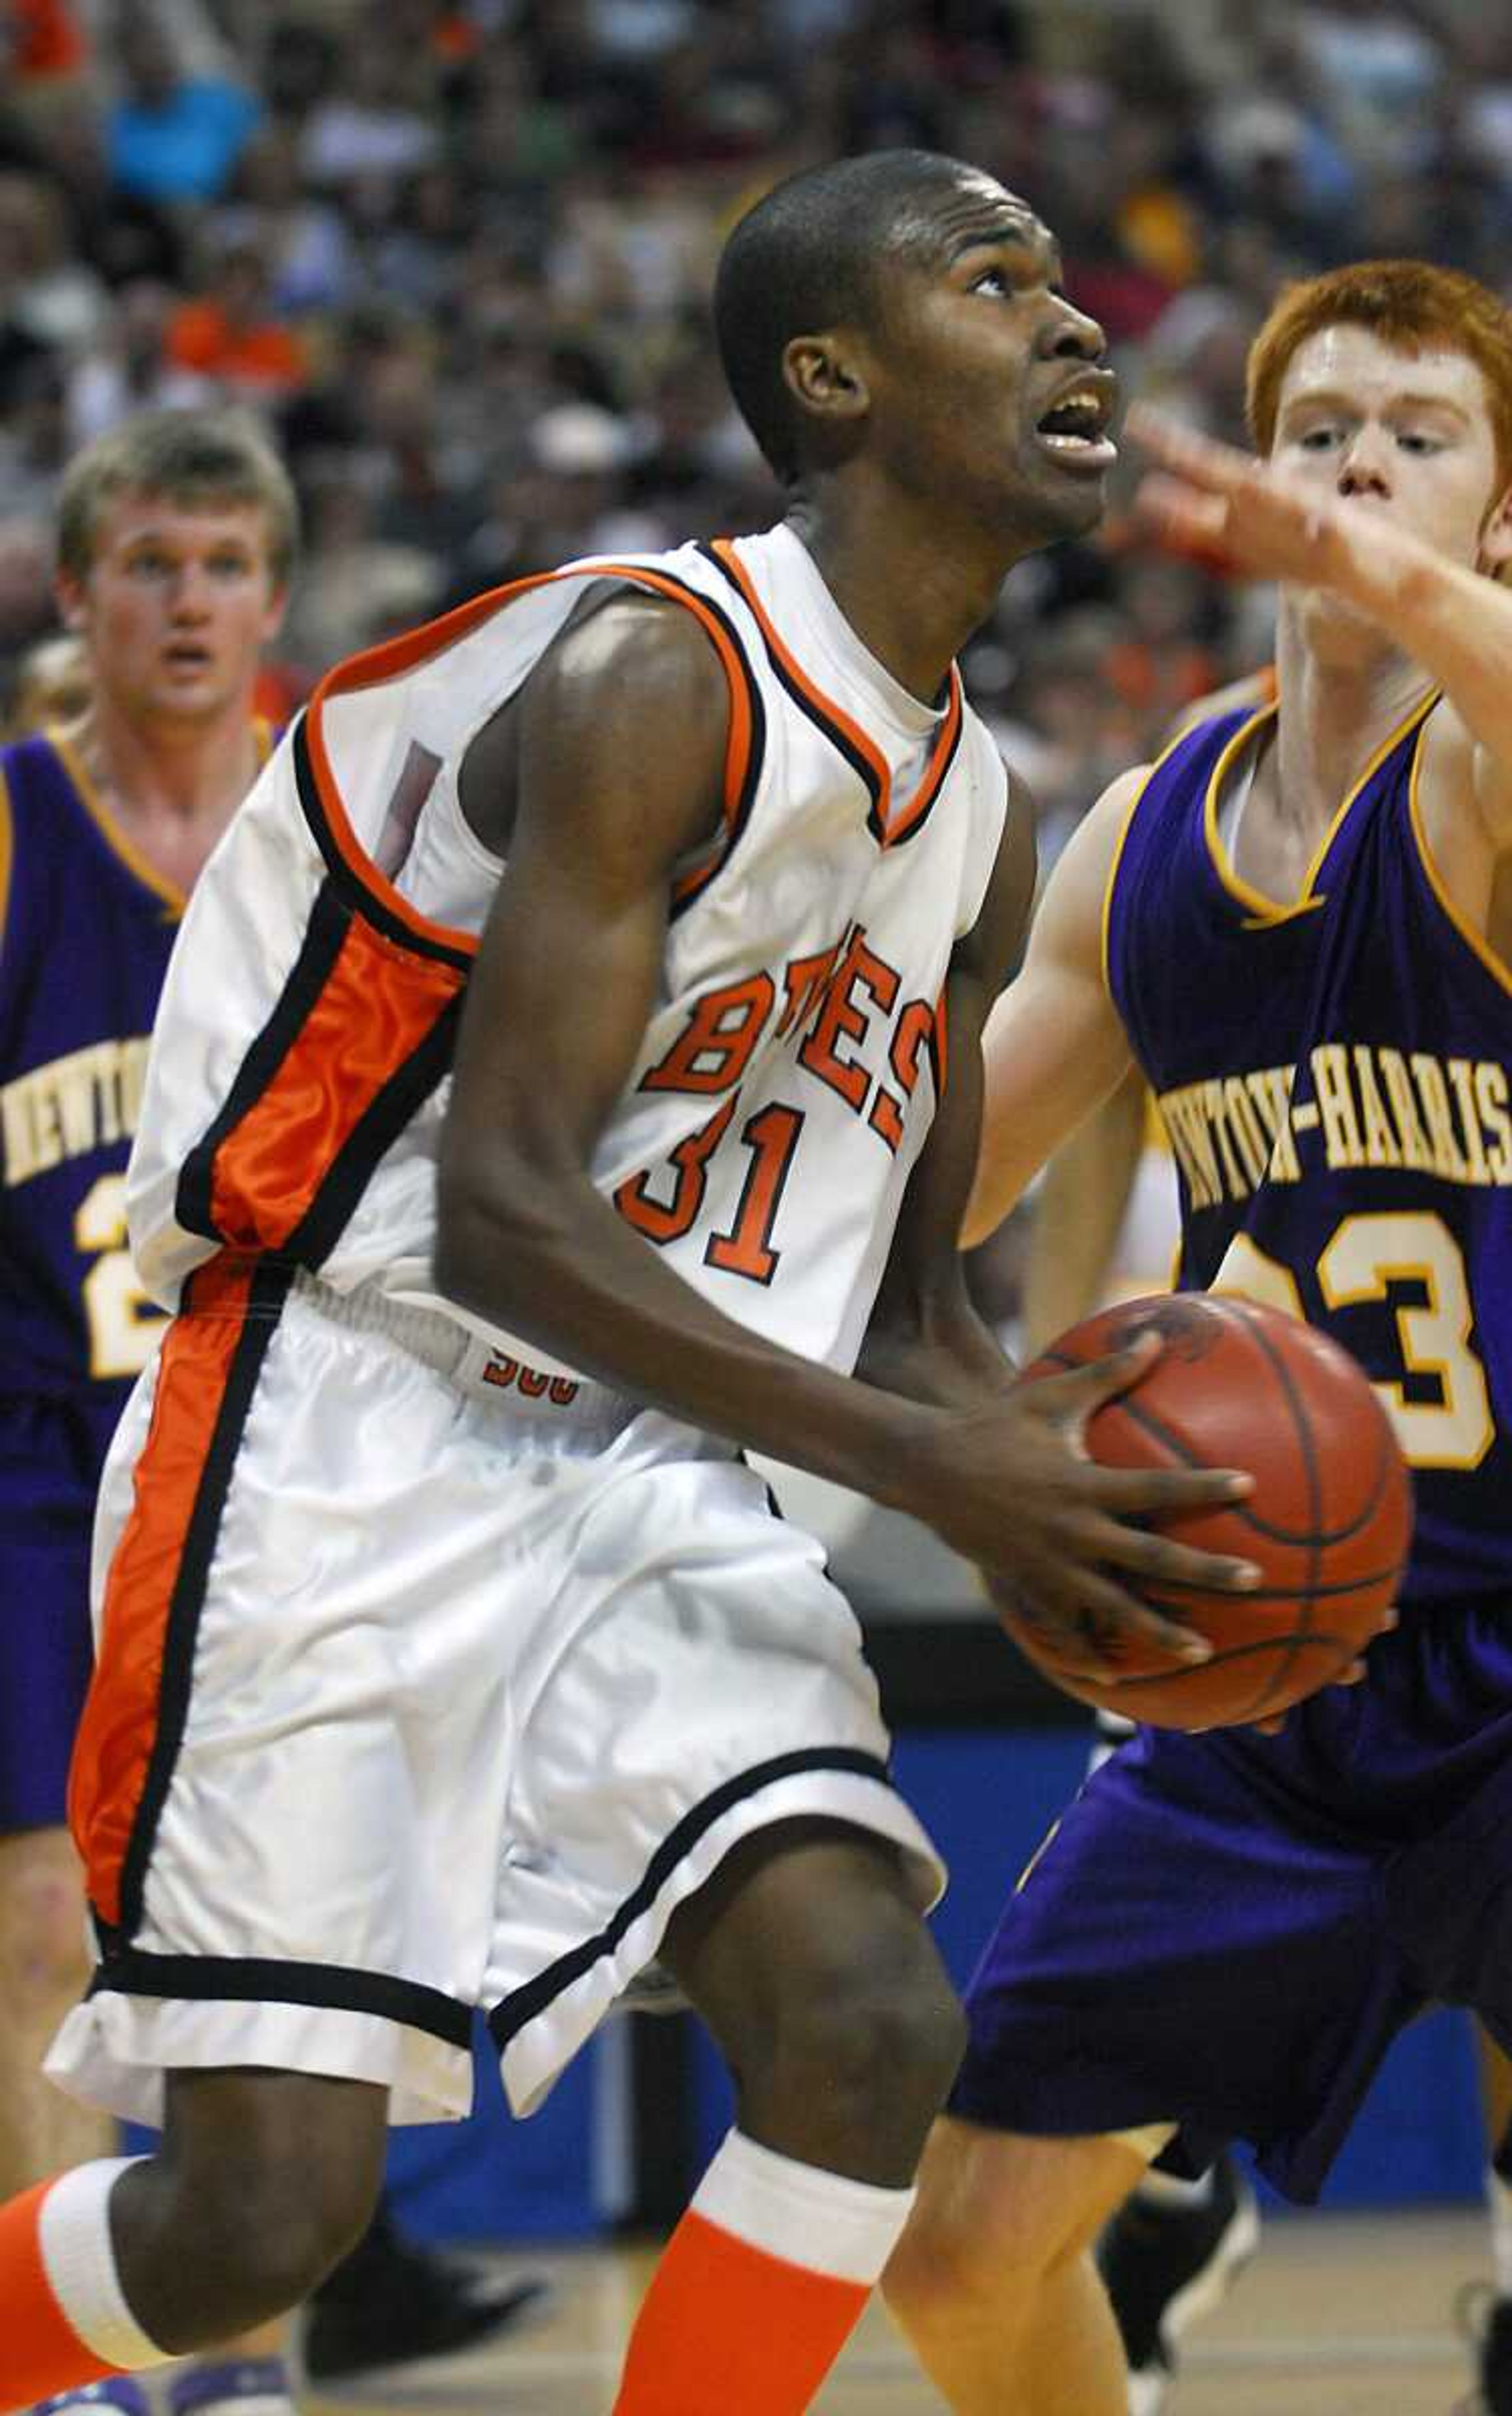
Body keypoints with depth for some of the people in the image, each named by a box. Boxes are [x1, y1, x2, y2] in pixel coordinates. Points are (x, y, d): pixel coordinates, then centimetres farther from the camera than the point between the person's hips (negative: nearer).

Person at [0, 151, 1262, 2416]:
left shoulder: (978, 824, 12)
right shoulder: (661, 677, -15)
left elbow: (908, 1302, 21)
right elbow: (506, 1216, -21)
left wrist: (1050, 1475, -2)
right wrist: (933, 1467, -24)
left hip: (645, 1488, 8)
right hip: (346, 1459, -7)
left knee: (875, 2024, -14)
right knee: (267, 2204, -11)